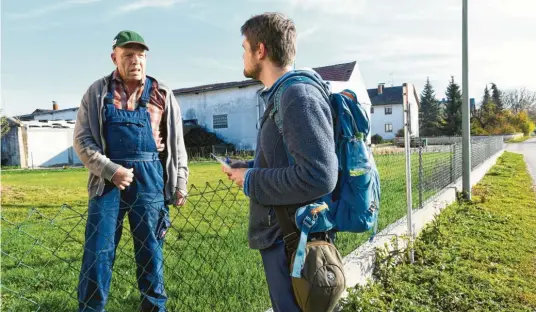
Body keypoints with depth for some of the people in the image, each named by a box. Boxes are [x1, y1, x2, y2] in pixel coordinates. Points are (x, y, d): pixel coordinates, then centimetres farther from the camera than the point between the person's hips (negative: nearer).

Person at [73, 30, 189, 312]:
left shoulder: (162, 94, 8)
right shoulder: (97, 92, 6)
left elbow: (176, 143, 9)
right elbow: (82, 139, 2)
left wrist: (180, 183, 5)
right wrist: (110, 170, -11)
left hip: (150, 178, 1)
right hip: (109, 177, 0)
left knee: (150, 247, 9)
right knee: (98, 250, 2)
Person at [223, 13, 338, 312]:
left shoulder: (299, 94, -20)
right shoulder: (282, 95, 13)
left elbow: (319, 177, -30)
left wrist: (250, 181, -18)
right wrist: (245, 167, 9)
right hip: (282, 234, 10)